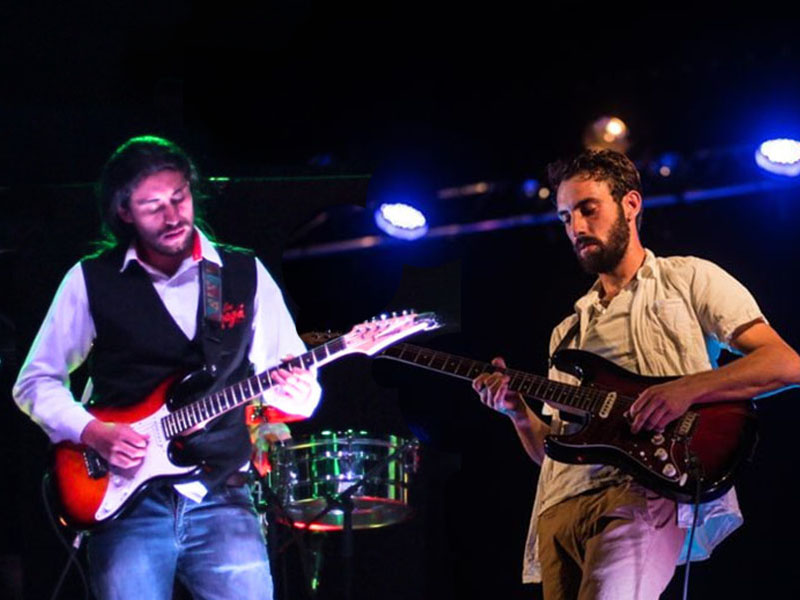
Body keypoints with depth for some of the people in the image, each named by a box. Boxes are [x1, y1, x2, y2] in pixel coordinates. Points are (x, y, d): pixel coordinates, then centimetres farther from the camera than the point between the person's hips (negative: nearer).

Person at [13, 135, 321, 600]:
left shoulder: (246, 274, 7)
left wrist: (297, 394, -13)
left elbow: (291, 367, 11)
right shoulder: (91, 281, 3)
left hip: (221, 498, 1)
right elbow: (35, 382, 8)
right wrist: (93, 432, -9)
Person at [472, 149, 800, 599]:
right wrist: (520, 412, 2)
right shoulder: (569, 331, 27)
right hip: (562, 505, 6)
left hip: (647, 494, -6)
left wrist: (688, 389, -15)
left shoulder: (688, 279, 12)